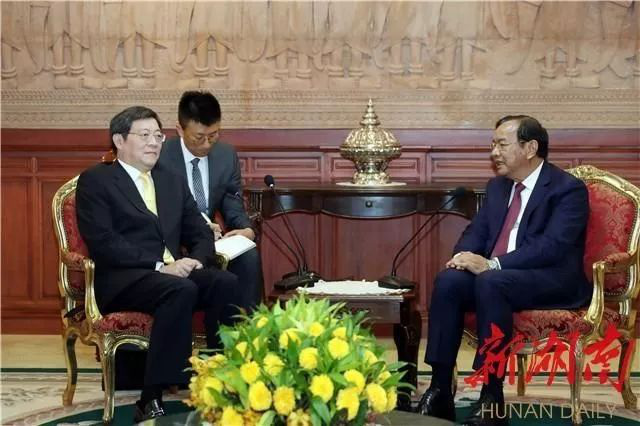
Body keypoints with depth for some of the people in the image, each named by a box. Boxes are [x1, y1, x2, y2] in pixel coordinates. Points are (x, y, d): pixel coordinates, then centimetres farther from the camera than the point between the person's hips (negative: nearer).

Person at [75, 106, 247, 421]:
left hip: (173, 273, 6)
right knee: (181, 290, -35)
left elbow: (200, 233, 18)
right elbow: (103, 243, -11)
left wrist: (196, 260, -7)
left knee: (226, 282, -24)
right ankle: (151, 401, -33)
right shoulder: (95, 181, 1)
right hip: (123, 280, -6)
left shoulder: (172, 181, 21)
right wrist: (160, 267, -19)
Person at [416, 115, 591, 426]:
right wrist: (467, 256, -12)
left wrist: (492, 265, -29)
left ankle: (491, 400, -32)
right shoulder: (497, 186, 16)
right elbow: (475, 232, 14)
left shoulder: (568, 189, -8)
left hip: (553, 282, -6)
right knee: (448, 280, -23)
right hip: (494, 275, 7)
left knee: (491, 282, -35)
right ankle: (440, 391, -24)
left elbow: (552, 246, -21)